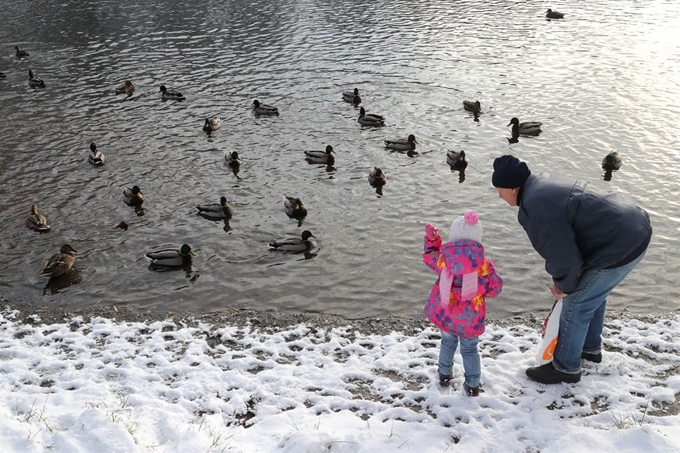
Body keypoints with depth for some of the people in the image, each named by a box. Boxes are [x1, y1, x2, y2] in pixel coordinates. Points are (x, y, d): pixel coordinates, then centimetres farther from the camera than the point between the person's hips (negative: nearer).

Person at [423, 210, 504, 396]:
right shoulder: (484, 264, -16)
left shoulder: (443, 258, -12)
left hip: (444, 313, 2)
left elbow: (429, 257, 10)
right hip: (470, 318, -2)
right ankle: (472, 385, 23)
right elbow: (494, 288, -7)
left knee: (448, 342, 27)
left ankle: (445, 374, 40)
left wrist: (431, 239, 19)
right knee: (469, 349, 16)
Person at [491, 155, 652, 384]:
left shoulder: (536, 210, -25)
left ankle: (566, 367, 18)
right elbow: (565, 243, 16)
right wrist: (563, 281, 12)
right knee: (593, 293, 27)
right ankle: (591, 347, 46)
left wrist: (563, 285, 1)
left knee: (577, 304, 2)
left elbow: (563, 257, -20)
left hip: (620, 247, -10)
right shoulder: (543, 184, 9)